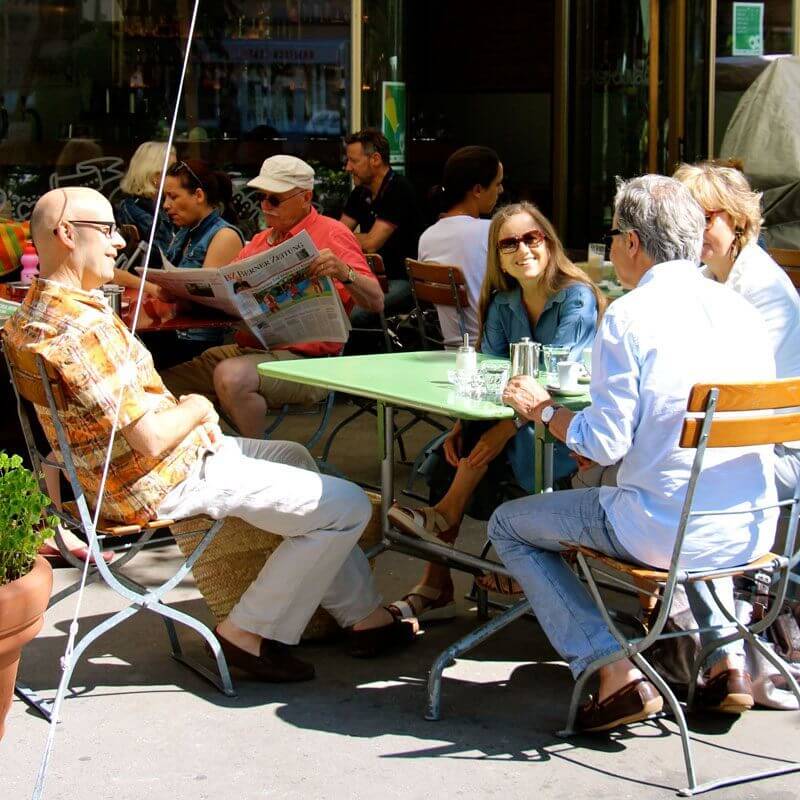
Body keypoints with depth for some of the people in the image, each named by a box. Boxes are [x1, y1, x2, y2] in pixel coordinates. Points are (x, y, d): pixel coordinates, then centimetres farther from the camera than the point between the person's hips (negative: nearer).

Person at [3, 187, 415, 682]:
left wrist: (182, 412, 5)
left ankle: (364, 615, 28)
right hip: (166, 483, -11)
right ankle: (254, 633, 4)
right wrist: (196, 408, -8)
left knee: (294, 456, 29)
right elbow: (151, 437, -28)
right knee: (348, 506, -9)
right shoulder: (85, 325, -27)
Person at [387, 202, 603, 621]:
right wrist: (462, 425, -16)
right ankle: (435, 589, -21)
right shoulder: (502, 303, 9)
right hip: (521, 416, 6)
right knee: (450, 456, -21)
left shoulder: (577, 298, -12)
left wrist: (508, 425, -33)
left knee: (488, 430, -32)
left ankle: (443, 516, -13)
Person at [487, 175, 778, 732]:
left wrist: (541, 409, 6)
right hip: (752, 533, 7)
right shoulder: (742, 310, 7)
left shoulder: (629, 316, -12)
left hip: (663, 529, -6)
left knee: (509, 526, 13)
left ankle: (615, 671, 3)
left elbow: (603, 444, -14)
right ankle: (728, 657, 26)